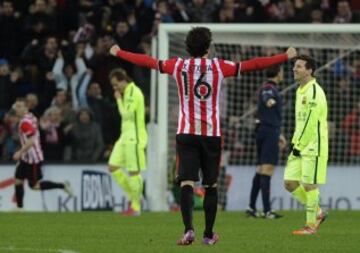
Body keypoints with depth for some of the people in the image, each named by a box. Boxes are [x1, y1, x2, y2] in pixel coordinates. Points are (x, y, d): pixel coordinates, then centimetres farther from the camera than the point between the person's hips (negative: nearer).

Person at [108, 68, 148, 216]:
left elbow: (126, 114, -19)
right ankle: (134, 196, 13)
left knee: (134, 172, -6)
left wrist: (119, 99, -8)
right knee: (113, 167, 4)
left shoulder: (134, 93, -12)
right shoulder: (126, 93, 15)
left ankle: (136, 207, 1)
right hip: (125, 137, 10)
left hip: (134, 137, -10)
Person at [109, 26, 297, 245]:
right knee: (211, 185, 12)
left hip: (186, 133, 0)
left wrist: (118, 53, 28)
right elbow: (253, 65, 2)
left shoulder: (179, 65, 3)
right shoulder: (219, 66, 0)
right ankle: (209, 234, 17)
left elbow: (147, 61, 13)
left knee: (187, 183, -7)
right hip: (212, 134, 0)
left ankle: (189, 229, -25)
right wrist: (285, 57, 11)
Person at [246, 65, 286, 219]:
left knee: (262, 169, 14)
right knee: (267, 169, -13)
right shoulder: (269, 88, -10)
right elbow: (266, 96, -37)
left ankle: (252, 207, 16)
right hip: (269, 132, -11)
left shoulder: (271, 88, 21)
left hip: (264, 130, 11)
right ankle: (267, 211, -17)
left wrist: (278, 134, 38)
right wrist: (269, 100, -61)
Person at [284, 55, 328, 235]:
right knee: (290, 183, 6)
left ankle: (311, 225, 4)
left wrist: (299, 146, -15)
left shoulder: (315, 92, -14)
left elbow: (311, 123, -18)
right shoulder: (300, 91, 16)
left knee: (309, 185, -5)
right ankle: (318, 212, 20)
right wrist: (294, 143, 13)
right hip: (300, 147, 9)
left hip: (313, 147, -9)